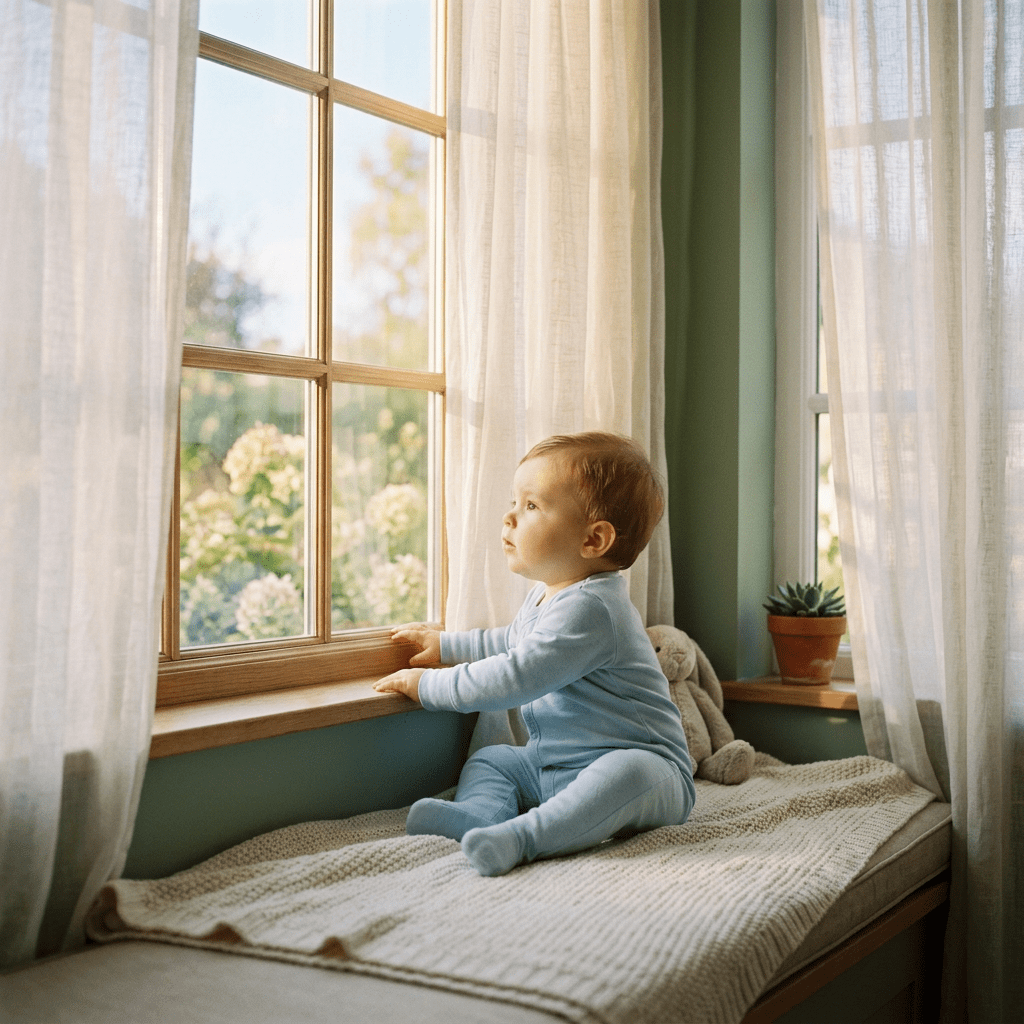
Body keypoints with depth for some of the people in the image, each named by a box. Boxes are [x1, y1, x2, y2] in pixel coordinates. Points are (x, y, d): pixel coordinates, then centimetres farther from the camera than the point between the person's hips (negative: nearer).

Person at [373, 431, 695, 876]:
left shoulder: (587, 608, -24)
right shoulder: (546, 596, 11)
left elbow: (513, 679, -28)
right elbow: (512, 641, 35)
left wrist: (427, 685, -17)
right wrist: (445, 645, 34)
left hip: (645, 763, -10)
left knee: (628, 772, -39)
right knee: (490, 760, 8)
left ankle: (524, 835, -47)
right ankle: (481, 814, -22)